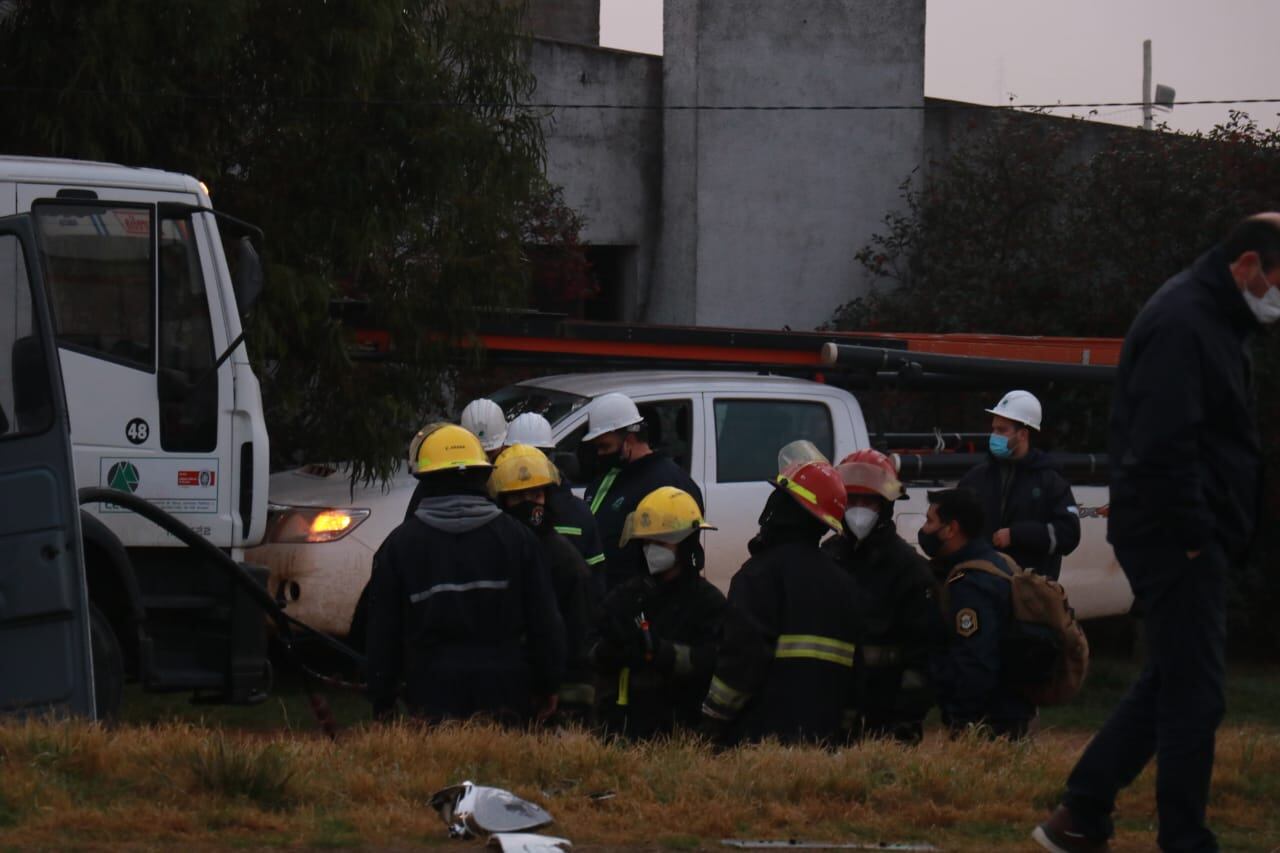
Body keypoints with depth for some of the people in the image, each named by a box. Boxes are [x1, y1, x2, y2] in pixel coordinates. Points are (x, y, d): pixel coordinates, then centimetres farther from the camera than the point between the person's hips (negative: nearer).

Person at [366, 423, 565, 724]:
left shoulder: (400, 544, 2)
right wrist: (547, 685, 14)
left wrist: (381, 700, 11)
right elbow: (544, 621, 5)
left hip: (433, 698, -1)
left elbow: (382, 633, 4)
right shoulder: (516, 536, 4)